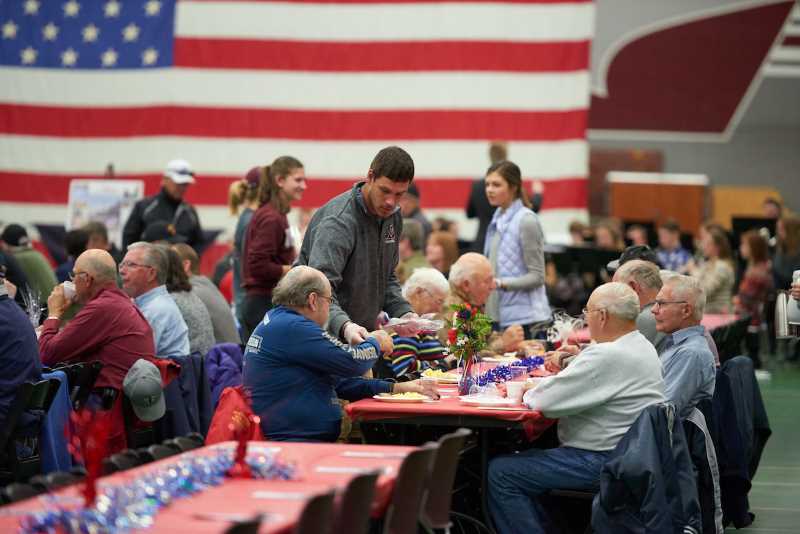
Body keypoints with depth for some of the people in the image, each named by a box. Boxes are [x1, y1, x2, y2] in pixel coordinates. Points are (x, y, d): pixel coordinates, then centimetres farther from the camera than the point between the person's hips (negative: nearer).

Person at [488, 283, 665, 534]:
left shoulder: (609, 356, -23)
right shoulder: (641, 346, 10)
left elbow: (546, 400, -22)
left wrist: (528, 394, 0)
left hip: (603, 463, -11)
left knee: (501, 473, -9)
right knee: (522, 459, 20)